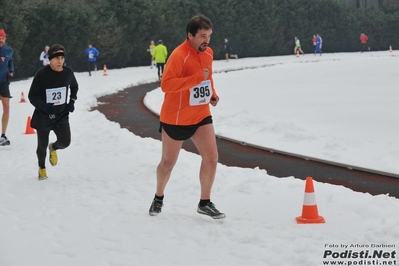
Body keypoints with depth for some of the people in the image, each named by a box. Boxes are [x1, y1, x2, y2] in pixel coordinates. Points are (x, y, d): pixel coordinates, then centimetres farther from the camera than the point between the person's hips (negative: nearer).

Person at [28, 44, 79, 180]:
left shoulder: (68, 72, -7)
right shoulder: (42, 74, -19)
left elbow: (74, 87, 15)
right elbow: (32, 96, -13)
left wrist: (72, 101, 0)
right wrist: (43, 106, -30)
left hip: (62, 114, 2)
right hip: (43, 116, -2)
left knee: (65, 142, -13)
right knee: (42, 145, 10)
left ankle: (53, 148, 26)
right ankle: (42, 168, 40)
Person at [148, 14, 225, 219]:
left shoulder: (208, 53, 2)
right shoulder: (179, 55, -23)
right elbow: (166, 84, -30)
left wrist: (212, 93, 2)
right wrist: (196, 78, -35)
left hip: (201, 115, 6)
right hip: (176, 118, -6)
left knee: (211, 157, -7)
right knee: (168, 163, 10)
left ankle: (204, 203, 6)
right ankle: (158, 198, 35)